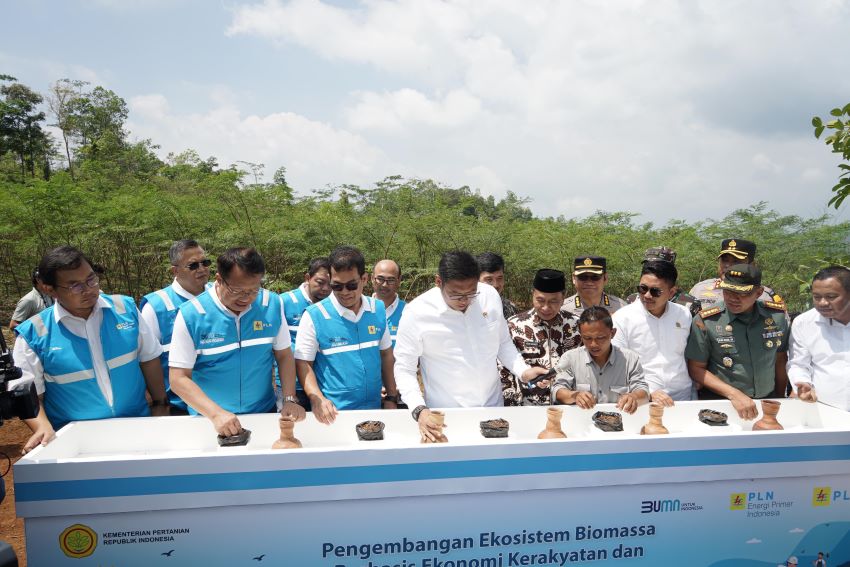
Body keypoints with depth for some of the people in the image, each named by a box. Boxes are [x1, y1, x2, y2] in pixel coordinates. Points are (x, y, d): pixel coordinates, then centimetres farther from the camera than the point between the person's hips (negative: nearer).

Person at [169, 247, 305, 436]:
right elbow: (178, 378, -11)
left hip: (264, 415, 0)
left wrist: (290, 399, -6)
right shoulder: (190, 314, -12)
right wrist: (216, 413, -22)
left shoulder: (273, 305, -4)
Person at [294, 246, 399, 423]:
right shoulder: (314, 316, -12)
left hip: (373, 407, 4)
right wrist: (317, 399, -22)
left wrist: (391, 399, 7)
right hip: (332, 414, -4)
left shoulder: (378, 310, -1)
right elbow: (303, 362, -9)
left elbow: (386, 354, 9)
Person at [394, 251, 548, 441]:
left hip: (493, 407, 4)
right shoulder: (416, 312, -18)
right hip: (445, 417, -3)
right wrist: (419, 410, -25)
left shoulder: (490, 295, -7)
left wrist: (523, 371, -7)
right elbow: (404, 369, -11)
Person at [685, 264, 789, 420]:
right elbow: (696, 369, -5)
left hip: (768, 401, 4)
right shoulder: (705, 321, -9)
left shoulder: (777, 316, 3)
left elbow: (780, 360, 15)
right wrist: (734, 394, -14)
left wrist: (780, 398, 15)